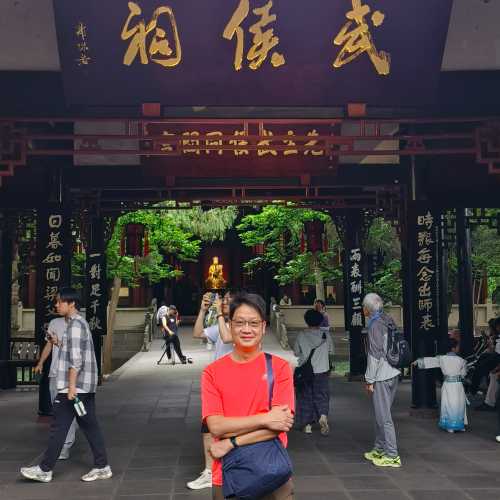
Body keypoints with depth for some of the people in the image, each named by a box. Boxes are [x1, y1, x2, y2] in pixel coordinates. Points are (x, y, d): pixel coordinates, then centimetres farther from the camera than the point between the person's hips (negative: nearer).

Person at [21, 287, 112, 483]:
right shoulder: (80, 322, 17)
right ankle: (102, 467, 13)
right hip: (86, 386, 10)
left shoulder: (75, 324, -14)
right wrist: (59, 343, 14)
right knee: (89, 425, 10)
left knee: (59, 427, -1)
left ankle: (45, 470, 8)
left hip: (74, 386, -10)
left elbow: (76, 359, -20)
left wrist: (71, 386, -21)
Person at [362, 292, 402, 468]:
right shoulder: (388, 321, 11)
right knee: (381, 413, 17)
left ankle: (392, 455, 0)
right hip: (393, 373, 9)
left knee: (383, 416, -3)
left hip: (381, 377, -9)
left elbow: (375, 354, -16)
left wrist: (370, 380, -10)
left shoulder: (375, 325, -14)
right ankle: (379, 449, 26)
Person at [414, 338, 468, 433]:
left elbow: (429, 361, 6)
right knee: (459, 405, 9)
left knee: (448, 405, 9)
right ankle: (460, 425, 15)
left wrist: (418, 361, 18)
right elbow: (463, 373, 3)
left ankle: (450, 427, 12)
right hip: (458, 385, -1)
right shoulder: (461, 360, -8)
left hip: (447, 384, 1)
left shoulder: (441, 359, -4)